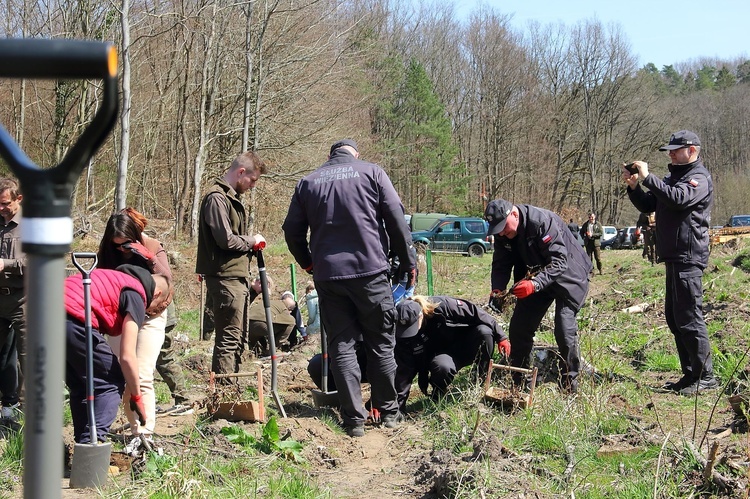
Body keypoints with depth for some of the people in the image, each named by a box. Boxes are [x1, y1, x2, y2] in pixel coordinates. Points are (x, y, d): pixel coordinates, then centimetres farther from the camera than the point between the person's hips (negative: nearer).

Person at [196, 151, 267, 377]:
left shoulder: (232, 197, 19)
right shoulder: (217, 197, -13)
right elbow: (225, 239, -21)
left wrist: (251, 243, 6)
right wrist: (251, 241, -5)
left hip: (238, 277, 10)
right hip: (225, 278, -10)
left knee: (236, 338, 15)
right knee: (228, 339, -8)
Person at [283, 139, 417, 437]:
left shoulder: (308, 182, 10)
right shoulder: (371, 173, 3)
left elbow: (292, 231, 11)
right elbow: (396, 220, -2)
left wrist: (308, 264, 25)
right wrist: (408, 263, 5)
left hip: (327, 276, 2)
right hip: (370, 271, -2)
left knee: (341, 346, 6)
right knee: (380, 343, 10)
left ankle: (354, 419, 4)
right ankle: (389, 412, 17)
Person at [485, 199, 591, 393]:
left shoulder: (543, 222, -33)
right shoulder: (502, 234, -9)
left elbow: (558, 262, -35)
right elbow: (501, 265, -4)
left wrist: (535, 284, -49)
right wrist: (497, 290, -24)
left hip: (568, 275, -7)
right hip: (535, 276, 7)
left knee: (564, 328, -17)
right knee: (519, 327, 4)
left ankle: (569, 385, -4)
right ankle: (516, 381, 17)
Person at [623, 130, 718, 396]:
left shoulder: (699, 178, -9)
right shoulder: (673, 177, 20)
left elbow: (678, 199, -28)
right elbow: (648, 206, 19)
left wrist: (647, 177, -23)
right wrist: (633, 186, 2)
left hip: (689, 257, -10)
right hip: (673, 256, 10)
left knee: (689, 318, -11)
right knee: (674, 318, 12)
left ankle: (705, 376, -6)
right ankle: (690, 374, 18)